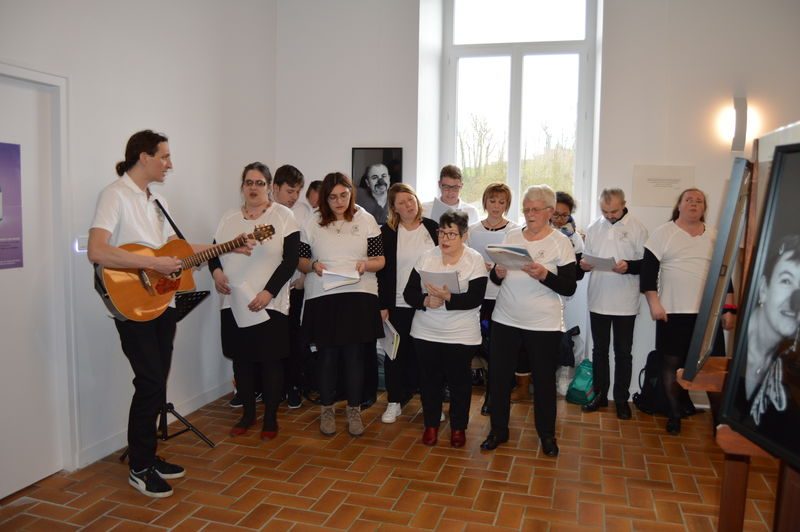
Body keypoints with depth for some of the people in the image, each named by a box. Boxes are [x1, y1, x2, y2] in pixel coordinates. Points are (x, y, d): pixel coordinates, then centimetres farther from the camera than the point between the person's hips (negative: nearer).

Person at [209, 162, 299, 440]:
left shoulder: (283, 216, -3)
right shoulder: (229, 218, 11)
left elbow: (291, 259, -9)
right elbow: (215, 252, 14)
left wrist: (268, 292, -17)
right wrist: (216, 271, -9)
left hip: (269, 304, -4)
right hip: (234, 303, 4)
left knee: (270, 361, 2)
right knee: (241, 359, 11)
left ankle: (271, 418, 17)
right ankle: (248, 413, 27)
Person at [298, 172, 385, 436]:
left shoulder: (366, 220, 5)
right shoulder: (312, 224, 6)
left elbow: (380, 260, 5)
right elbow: (300, 260, 9)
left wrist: (365, 264, -16)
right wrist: (313, 266, -12)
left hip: (358, 296, 0)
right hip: (322, 297, 0)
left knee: (354, 354, 5)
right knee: (327, 354, 7)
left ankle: (354, 410, 21)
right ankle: (327, 409, 24)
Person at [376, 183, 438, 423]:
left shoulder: (432, 228, 3)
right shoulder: (387, 232, -3)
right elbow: (382, 271, -3)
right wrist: (383, 305, -6)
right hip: (398, 304, -1)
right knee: (397, 353, 6)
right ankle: (395, 401, 20)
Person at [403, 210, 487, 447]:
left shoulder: (475, 259, -8)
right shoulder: (426, 257, -1)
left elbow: (475, 298, -17)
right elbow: (409, 292, -3)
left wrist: (448, 298, -30)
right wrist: (426, 301, -21)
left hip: (461, 335, -2)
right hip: (426, 332, 3)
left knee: (459, 380, 9)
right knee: (429, 378, 11)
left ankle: (458, 427, 28)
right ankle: (431, 424, 30)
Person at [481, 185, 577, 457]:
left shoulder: (560, 242, -4)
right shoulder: (511, 236, 6)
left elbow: (569, 288, -8)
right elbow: (495, 278, 10)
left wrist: (544, 275, -24)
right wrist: (498, 273, -12)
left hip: (544, 324, -3)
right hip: (505, 319, 3)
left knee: (544, 379, 9)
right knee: (498, 375, 7)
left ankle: (547, 434, 29)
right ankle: (498, 430, 25)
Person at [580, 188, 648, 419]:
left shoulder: (637, 228, -6)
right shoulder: (594, 228, 5)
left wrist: (629, 266, -25)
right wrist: (584, 265, -11)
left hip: (625, 303, -3)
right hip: (598, 300, 3)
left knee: (623, 353, 8)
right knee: (599, 350, 14)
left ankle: (621, 399, 21)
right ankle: (600, 394, 27)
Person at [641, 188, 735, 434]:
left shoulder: (714, 236, 10)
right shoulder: (663, 233, -1)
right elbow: (648, 269, -6)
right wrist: (654, 303, -13)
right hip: (673, 312, -3)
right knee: (672, 362, 3)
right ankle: (675, 413, 16)